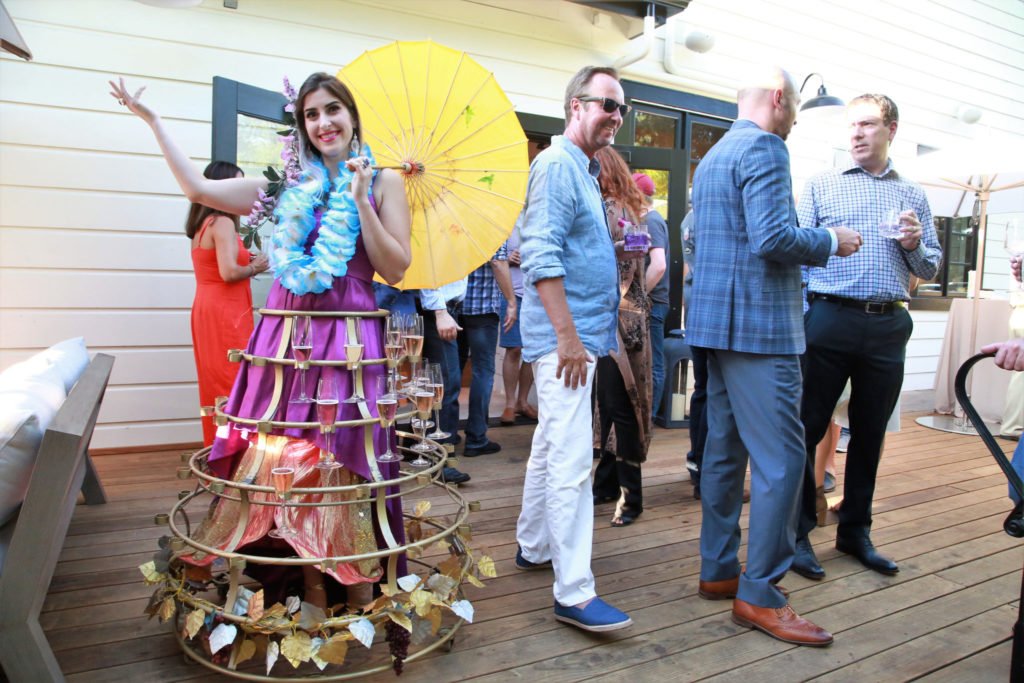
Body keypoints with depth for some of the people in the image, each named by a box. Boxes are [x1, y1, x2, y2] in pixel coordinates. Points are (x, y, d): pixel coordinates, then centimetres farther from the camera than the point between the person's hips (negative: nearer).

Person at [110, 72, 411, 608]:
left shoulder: (383, 182, 4)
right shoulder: (288, 184, 14)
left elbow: (396, 269, -3)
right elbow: (198, 187, 16)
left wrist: (361, 201, -10)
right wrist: (152, 120, 21)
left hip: (348, 336, -3)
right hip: (287, 333, 4)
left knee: (346, 459, -2)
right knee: (291, 458, 5)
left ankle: (360, 589, 14)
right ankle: (312, 586, 21)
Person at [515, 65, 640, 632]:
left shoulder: (585, 172, 21)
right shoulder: (556, 165, -10)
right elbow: (542, 256, -20)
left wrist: (617, 250, 13)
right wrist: (568, 335, -23)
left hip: (581, 332, 11)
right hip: (563, 335, -11)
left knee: (550, 448, 18)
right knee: (571, 460, -11)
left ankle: (533, 547, 32)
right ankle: (574, 593, -5)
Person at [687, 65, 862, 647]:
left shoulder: (713, 155, 21)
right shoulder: (764, 148, -10)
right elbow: (774, 238, -22)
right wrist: (830, 241, -3)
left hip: (719, 322, 10)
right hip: (758, 323, -10)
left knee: (726, 450, 13)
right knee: (781, 458, -5)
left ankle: (719, 570, 23)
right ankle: (759, 594, 2)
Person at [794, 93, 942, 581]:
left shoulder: (913, 195, 16)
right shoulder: (821, 185, 7)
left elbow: (931, 269, 18)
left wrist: (915, 246, -5)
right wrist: (800, 319, -11)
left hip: (888, 325, 4)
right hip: (830, 318, -3)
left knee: (870, 433, 10)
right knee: (807, 426, -2)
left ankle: (855, 530, 25)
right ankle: (797, 531, 11)